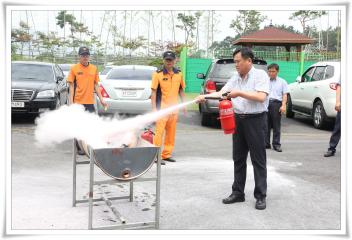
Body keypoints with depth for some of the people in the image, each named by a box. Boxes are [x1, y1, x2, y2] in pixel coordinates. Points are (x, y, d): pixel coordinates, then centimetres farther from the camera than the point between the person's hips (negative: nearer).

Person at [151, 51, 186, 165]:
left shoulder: (179, 74, 7)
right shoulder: (158, 74, -5)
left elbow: (181, 90, 16)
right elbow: (153, 92, -6)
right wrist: (154, 108, -11)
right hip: (162, 108, -5)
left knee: (171, 132, 11)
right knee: (159, 132, -5)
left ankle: (167, 154, 22)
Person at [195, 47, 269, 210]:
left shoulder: (260, 75, -6)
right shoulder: (235, 78, 13)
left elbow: (261, 97, -18)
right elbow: (221, 93, 5)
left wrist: (240, 93, -17)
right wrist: (204, 96, -11)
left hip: (255, 120, -6)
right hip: (238, 120, 7)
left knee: (258, 160, -1)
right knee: (238, 158, 11)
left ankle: (261, 196, 6)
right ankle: (238, 193, 21)